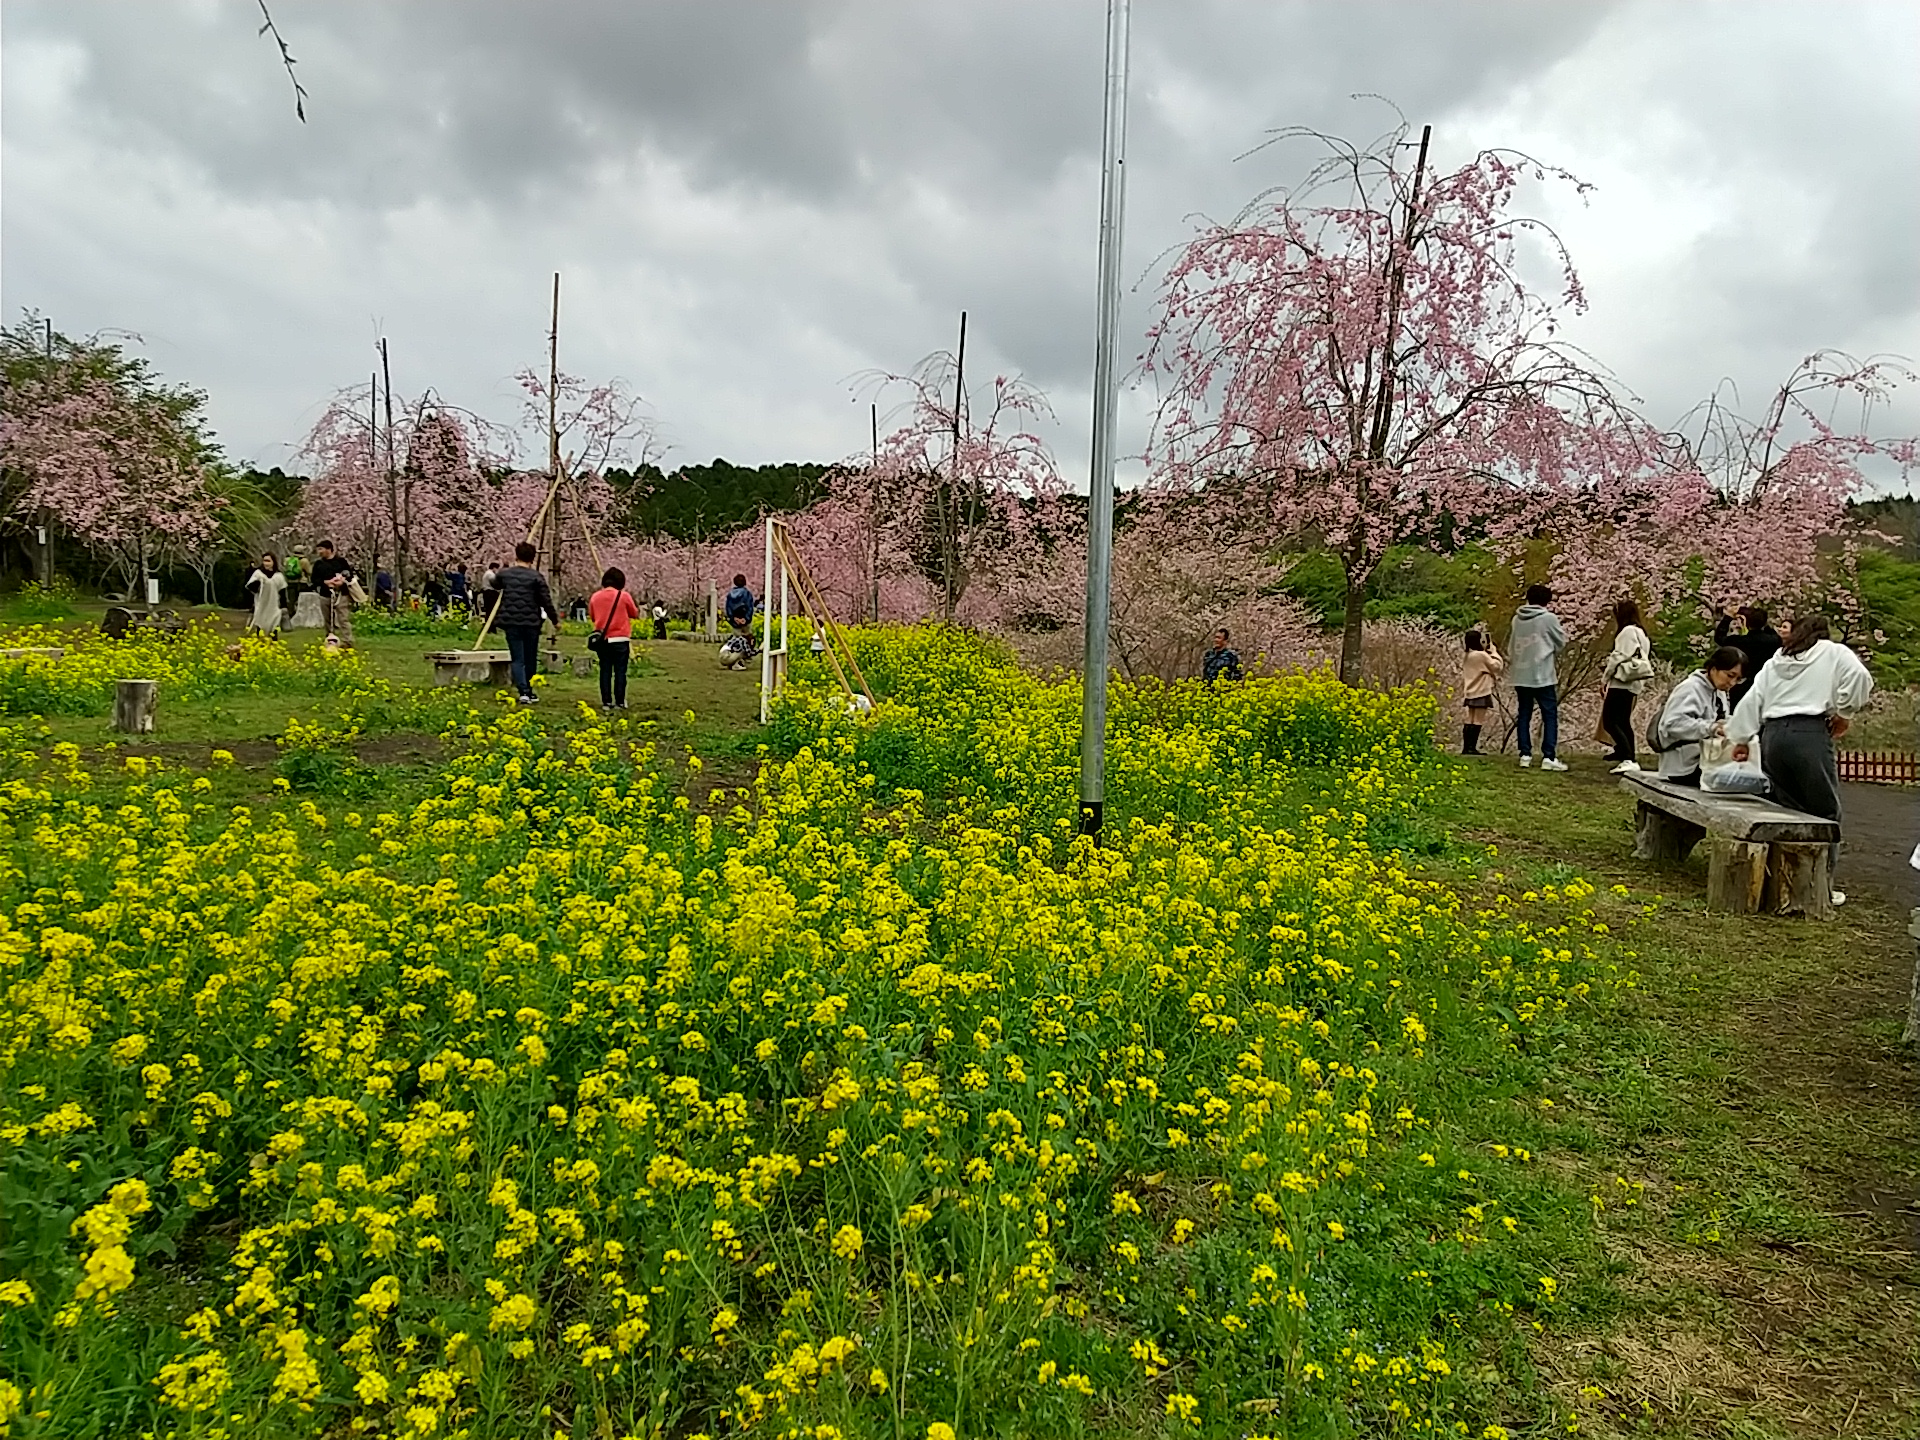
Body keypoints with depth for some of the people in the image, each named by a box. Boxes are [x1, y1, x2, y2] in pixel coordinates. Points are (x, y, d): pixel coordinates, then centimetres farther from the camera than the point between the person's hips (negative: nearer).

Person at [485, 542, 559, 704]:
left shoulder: (504, 574, 3)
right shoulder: (536, 577, -6)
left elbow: (495, 587, 24)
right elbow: (546, 601, -6)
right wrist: (555, 621, 5)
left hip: (511, 622, 1)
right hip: (531, 623, -1)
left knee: (517, 659, 2)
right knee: (530, 659, 14)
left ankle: (523, 692, -15)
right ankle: (528, 692, 25)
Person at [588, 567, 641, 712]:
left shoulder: (595, 596, 2)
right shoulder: (624, 596, -8)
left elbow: (592, 617, 14)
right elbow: (635, 614, 5)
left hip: (602, 639, 3)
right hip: (620, 639, -3)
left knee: (605, 671, 7)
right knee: (620, 671, 2)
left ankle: (606, 702, 7)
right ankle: (620, 702, 2)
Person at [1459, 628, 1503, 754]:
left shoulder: (1467, 656, 14)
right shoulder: (1482, 655, -13)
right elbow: (1497, 666, -11)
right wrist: (1494, 652, -1)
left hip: (1469, 694, 8)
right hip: (1480, 694, -8)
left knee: (1469, 722, 8)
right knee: (1477, 722, -4)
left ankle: (1466, 748, 9)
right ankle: (1471, 748, -5)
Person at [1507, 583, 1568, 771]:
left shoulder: (1517, 619, 7)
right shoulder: (1549, 618, -7)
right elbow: (1561, 642, 3)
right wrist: (1563, 631, 21)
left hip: (1520, 675, 5)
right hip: (1542, 675, -5)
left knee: (1524, 715, 10)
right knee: (1550, 715, 1)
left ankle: (1525, 754, 8)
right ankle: (1549, 756, -5)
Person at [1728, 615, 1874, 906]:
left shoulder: (1774, 662, 24)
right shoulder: (1833, 653, 11)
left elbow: (1751, 701, 20)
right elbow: (1860, 678, -6)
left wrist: (1742, 739, 25)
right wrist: (1843, 713, 6)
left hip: (1772, 735, 5)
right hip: (1809, 733, -5)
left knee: (1789, 809, 13)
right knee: (1825, 810, 2)